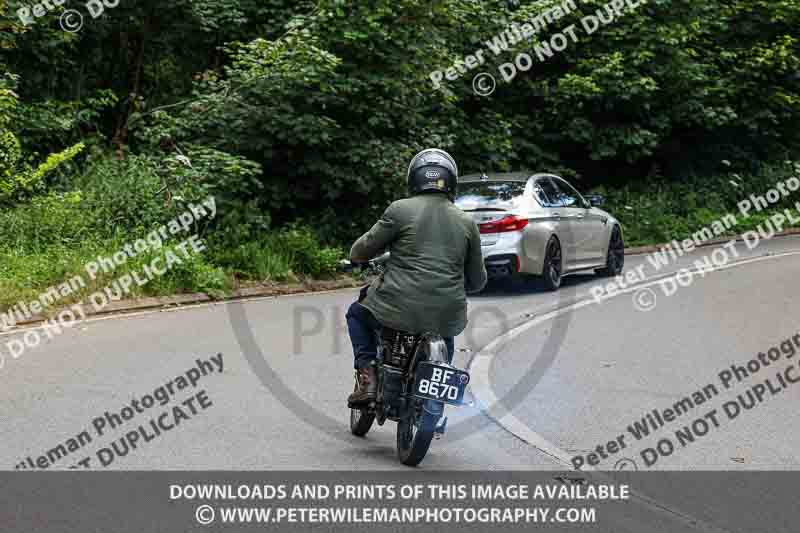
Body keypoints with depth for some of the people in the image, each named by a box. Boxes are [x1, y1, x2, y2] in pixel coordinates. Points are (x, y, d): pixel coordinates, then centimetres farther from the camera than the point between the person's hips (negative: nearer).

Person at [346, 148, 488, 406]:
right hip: (448, 315, 3)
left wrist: (358, 256, 25)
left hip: (400, 309, -3)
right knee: (447, 336, 38)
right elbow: (477, 280, 12)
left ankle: (367, 375, 6)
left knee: (357, 313, 26)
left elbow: (360, 251, 1)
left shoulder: (400, 210, -4)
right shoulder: (467, 222, 7)